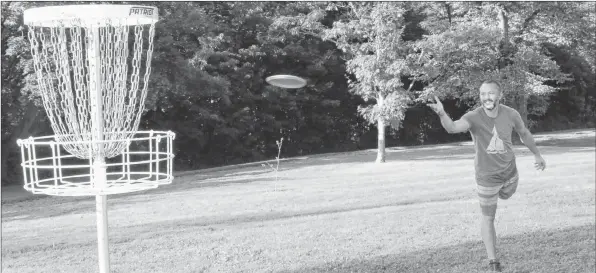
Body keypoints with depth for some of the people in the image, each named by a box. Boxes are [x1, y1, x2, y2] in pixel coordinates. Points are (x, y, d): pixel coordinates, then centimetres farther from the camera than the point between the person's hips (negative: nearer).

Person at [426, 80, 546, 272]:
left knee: (505, 196, 33)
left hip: (509, 171, 3)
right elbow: (452, 128, -50)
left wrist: (537, 155, 16)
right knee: (488, 218, 9)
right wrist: (441, 114, -72)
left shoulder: (511, 114, -19)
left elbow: (524, 133, 2)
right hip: (487, 177, -3)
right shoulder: (473, 117, -29)